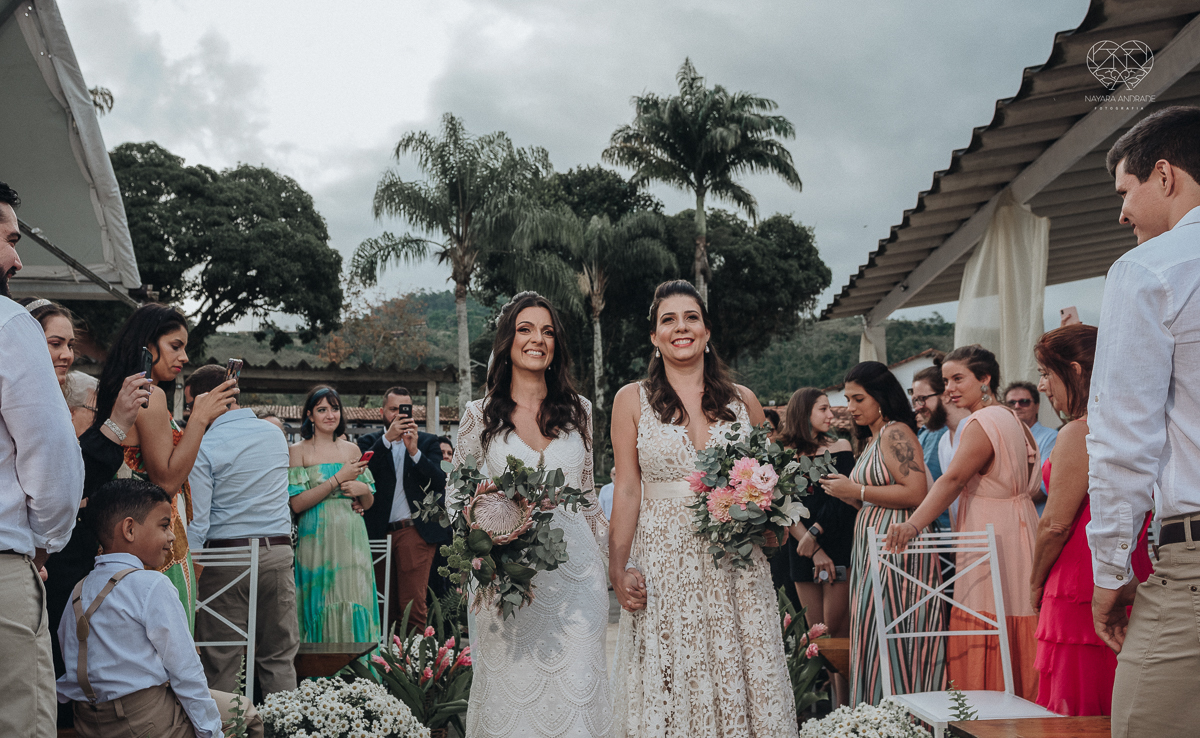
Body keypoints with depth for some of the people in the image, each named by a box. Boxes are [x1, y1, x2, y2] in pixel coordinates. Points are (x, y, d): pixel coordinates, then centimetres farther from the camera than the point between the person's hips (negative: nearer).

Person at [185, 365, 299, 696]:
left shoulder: (203, 447, -9)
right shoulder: (275, 433, 8)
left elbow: (197, 520, -13)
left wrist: (190, 570, -8)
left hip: (226, 555, -4)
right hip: (279, 552, 5)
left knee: (221, 661, 5)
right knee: (279, 656, 11)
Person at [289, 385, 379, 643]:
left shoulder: (352, 450, 12)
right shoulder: (297, 451, 2)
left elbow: (369, 504, 17)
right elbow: (297, 503, -8)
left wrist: (364, 489, -6)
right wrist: (338, 479, -12)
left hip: (352, 540, 3)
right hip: (316, 541, -3)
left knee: (354, 607, 0)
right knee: (321, 609, -2)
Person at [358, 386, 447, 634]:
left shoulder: (428, 442, 12)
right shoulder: (369, 442, 14)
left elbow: (439, 483, -2)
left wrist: (414, 451, -15)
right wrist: (387, 438, -15)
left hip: (415, 532, -1)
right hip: (379, 533, 2)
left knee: (412, 604, -12)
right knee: (383, 607, 2)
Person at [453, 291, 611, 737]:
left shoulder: (578, 411, 9)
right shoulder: (480, 415, 4)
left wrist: (610, 561, 14)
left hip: (576, 571, 2)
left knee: (575, 688, 1)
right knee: (510, 691, 1)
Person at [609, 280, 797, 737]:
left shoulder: (742, 400, 8)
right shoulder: (632, 400, 3)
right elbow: (626, 490, 1)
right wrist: (618, 569, -6)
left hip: (736, 564, 2)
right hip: (663, 560, -1)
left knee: (739, 681, 4)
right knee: (667, 687, 2)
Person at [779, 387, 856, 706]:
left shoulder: (839, 447, 3)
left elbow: (842, 499, -4)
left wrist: (815, 532, -12)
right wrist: (815, 551, -8)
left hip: (837, 545, -2)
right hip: (802, 549, 2)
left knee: (836, 630, -7)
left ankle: (845, 704, 0)